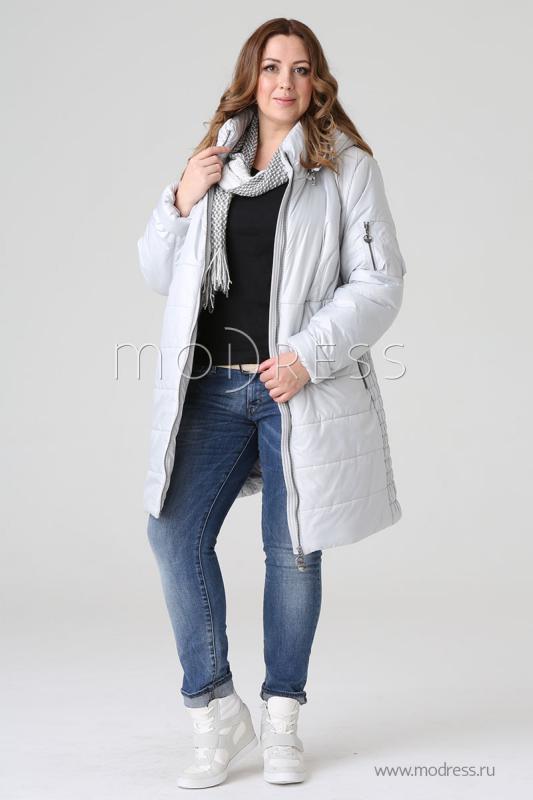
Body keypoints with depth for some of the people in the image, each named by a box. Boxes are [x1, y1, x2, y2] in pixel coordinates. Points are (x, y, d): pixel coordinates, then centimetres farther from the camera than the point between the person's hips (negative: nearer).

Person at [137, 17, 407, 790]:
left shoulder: (347, 167, 0)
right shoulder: (212, 162, 11)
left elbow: (379, 283, -5)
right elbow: (158, 274, 14)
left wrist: (309, 355, -15)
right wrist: (180, 203, -3)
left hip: (302, 390, -3)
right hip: (213, 387, 3)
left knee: (293, 551, 4)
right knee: (175, 535, -5)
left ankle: (282, 719, 23)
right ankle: (217, 713, 10)